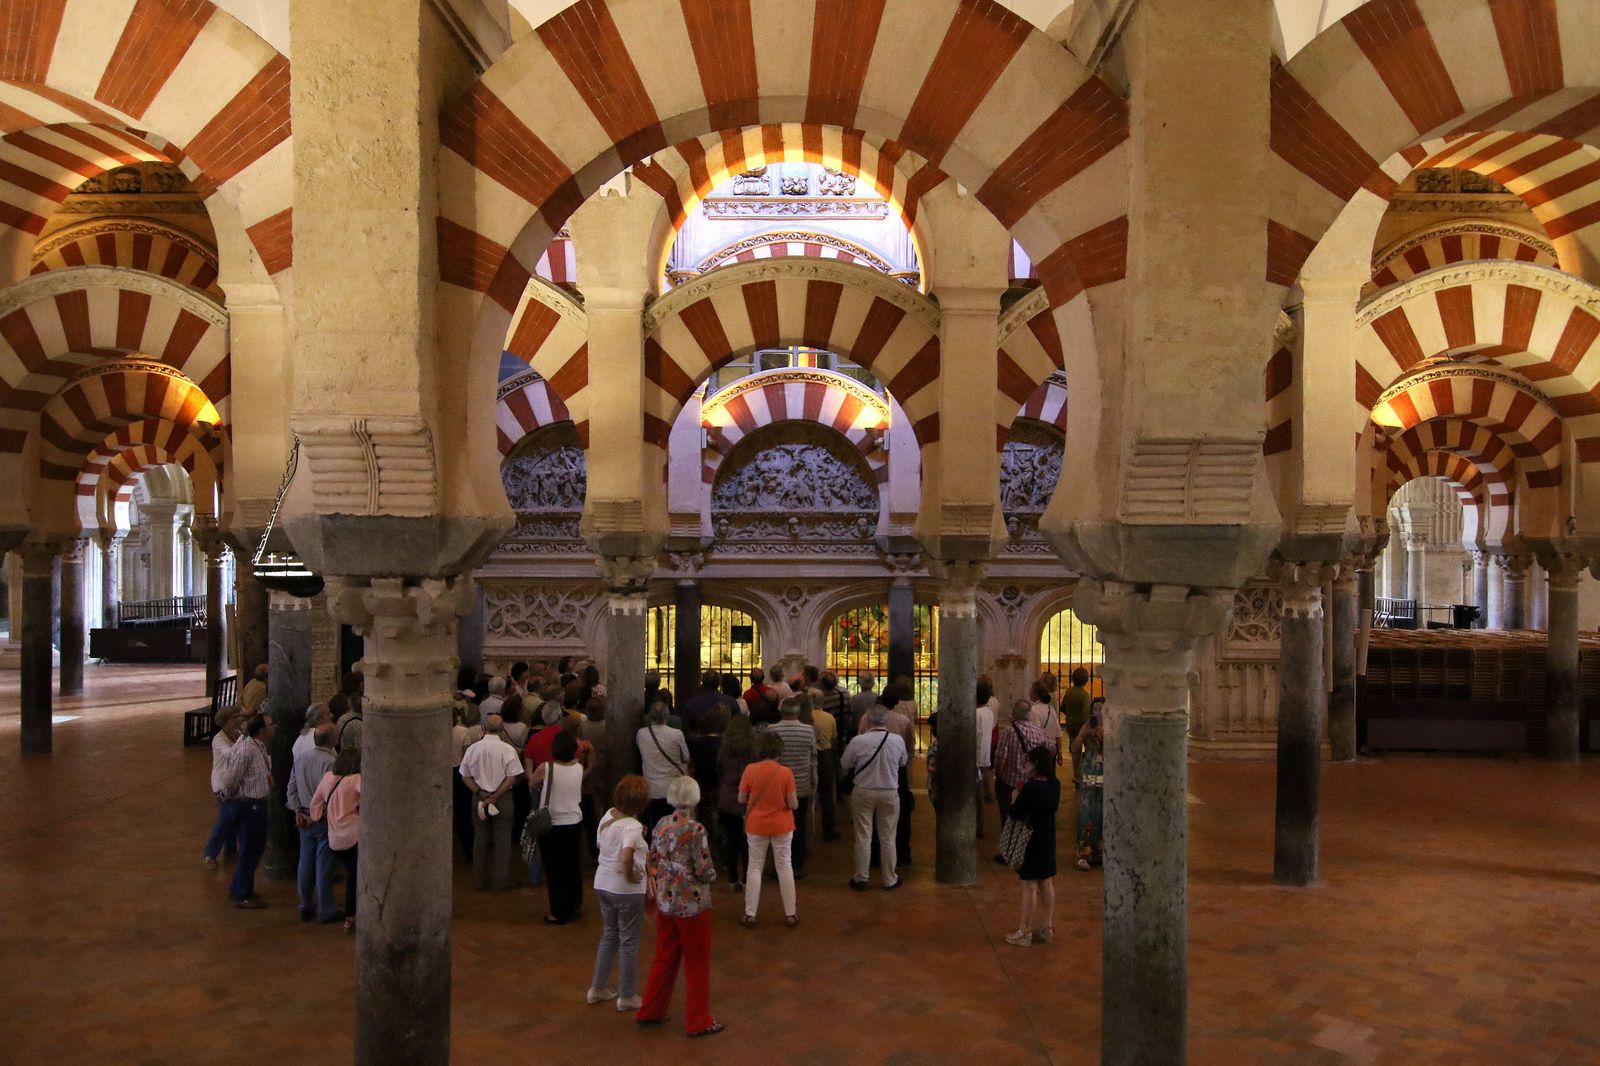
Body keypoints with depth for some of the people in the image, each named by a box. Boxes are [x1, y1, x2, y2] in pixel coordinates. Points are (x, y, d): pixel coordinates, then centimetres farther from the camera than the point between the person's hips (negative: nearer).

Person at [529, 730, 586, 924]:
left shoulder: (545, 769, -18)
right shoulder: (579, 769, -7)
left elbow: (532, 786, 0)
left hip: (551, 826, -4)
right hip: (575, 823, 4)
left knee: (554, 871, 7)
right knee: (573, 867, 19)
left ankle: (559, 913, 13)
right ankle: (575, 906, 30)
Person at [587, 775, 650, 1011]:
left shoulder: (608, 815, 0)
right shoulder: (632, 826, -24)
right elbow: (626, 856, -40)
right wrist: (629, 875, -22)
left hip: (602, 884, 8)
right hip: (626, 890, -8)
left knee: (608, 936, 22)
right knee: (629, 942, 8)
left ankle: (598, 988, 31)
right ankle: (627, 996, 19)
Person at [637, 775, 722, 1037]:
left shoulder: (661, 825, -2)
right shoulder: (695, 830, -22)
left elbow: (653, 862, 5)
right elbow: (705, 871, -18)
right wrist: (710, 873, 2)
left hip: (665, 902, 7)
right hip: (692, 905, -6)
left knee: (665, 958, 22)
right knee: (697, 964, 9)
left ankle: (651, 1011, 32)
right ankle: (698, 1021, 20)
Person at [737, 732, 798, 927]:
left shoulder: (750, 770, -13)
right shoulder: (785, 772, -16)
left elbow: (741, 799, -4)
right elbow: (793, 804, -13)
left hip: (756, 826, 1)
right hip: (781, 826, 0)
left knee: (754, 867, 13)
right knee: (784, 866, 12)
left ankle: (750, 914, 16)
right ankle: (790, 914, 19)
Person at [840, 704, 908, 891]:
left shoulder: (857, 741, -16)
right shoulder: (898, 740, -10)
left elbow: (843, 768, -3)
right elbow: (903, 762, 8)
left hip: (863, 793, -1)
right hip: (889, 793, 1)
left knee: (863, 837, 9)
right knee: (887, 838, 12)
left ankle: (861, 878, 18)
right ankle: (890, 879, 21)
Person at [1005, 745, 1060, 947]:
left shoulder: (1031, 787, -23)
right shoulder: (1055, 785, -2)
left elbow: (1015, 813, -20)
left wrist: (1016, 798, -1)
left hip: (1031, 840, -7)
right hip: (1048, 839, 7)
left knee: (1030, 886, 1)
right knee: (1047, 883, 16)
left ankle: (1025, 931, 9)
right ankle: (1047, 927, 25)